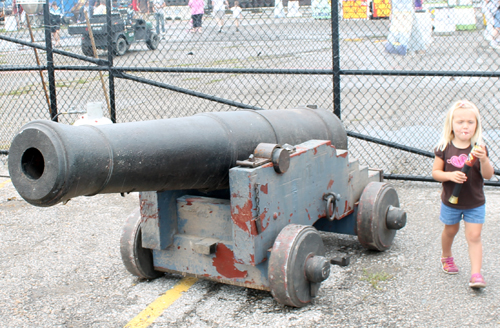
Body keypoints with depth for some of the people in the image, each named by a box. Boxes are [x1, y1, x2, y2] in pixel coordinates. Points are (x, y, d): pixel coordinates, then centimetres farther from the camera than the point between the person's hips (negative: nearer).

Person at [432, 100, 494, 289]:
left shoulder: (479, 148, -10)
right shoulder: (445, 148, -11)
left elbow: (488, 176, -14)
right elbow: (435, 172, -7)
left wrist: (483, 160, -32)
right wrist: (450, 175, -26)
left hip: (475, 203, 0)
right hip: (451, 201, 1)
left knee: (474, 236, -4)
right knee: (450, 230, 21)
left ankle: (476, 274, -1)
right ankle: (446, 257, 47)